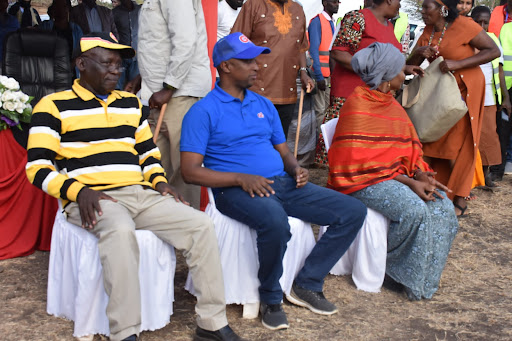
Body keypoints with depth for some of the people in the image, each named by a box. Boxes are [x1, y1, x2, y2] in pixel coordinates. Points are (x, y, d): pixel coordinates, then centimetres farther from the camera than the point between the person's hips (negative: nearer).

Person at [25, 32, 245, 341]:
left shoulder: (131, 104, 21)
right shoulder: (54, 106, 4)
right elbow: (38, 167, -3)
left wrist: (160, 182, 6)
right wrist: (78, 191, -18)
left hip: (141, 194, 6)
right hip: (92, 199, -5)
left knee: (201, 225, -15)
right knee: (120, 231, -40)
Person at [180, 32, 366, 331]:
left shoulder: (264, 105, 19)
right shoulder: (204, 111, -1)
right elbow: (191, 171, -8)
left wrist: (296, 168, -1)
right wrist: (241, 178, -19)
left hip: (282, 184, 7)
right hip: (236, 191, -7)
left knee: (353, 211, -6)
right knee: (275, 220, -40)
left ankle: (307, 285, 3)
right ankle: (271, 299, -12)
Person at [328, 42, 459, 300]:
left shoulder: (391, 104, 14)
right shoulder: (357, 107, -13)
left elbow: (408, 149, 15)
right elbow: (362, 163, -18)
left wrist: (419, 174, -7)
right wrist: (408, 182, -20)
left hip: (395, 175, 8)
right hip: (364, 180, -8)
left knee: (442, 206, -14)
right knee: (414, 210, -29)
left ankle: (426, 274, -2)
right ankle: (407, 277, -6)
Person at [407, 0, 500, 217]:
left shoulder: (464, 25, -14)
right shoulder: (428, 32, 5)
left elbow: (494, 51, -16)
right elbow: (411, 65, 5)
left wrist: (458, 64, -25)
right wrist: (419, 53, -18)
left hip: (465, 91, -6)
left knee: (459, 145, -3)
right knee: (435, 142, 4)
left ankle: (460, 200, 7)